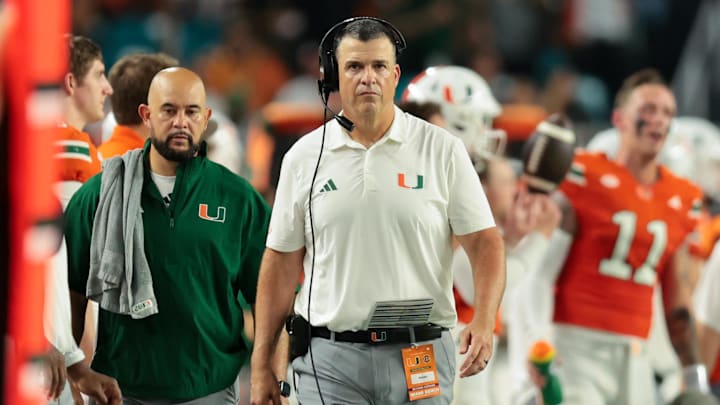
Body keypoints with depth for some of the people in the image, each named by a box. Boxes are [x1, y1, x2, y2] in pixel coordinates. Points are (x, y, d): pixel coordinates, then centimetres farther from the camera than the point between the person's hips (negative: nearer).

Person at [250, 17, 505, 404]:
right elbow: (281, 263, 9)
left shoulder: (442, 150, 2)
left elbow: (484, 242, 0)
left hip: (420, 356, 0)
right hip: (329, 359, 1)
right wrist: (261, 365, 6)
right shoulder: (303, 158, 6)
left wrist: (483, 321, -17)